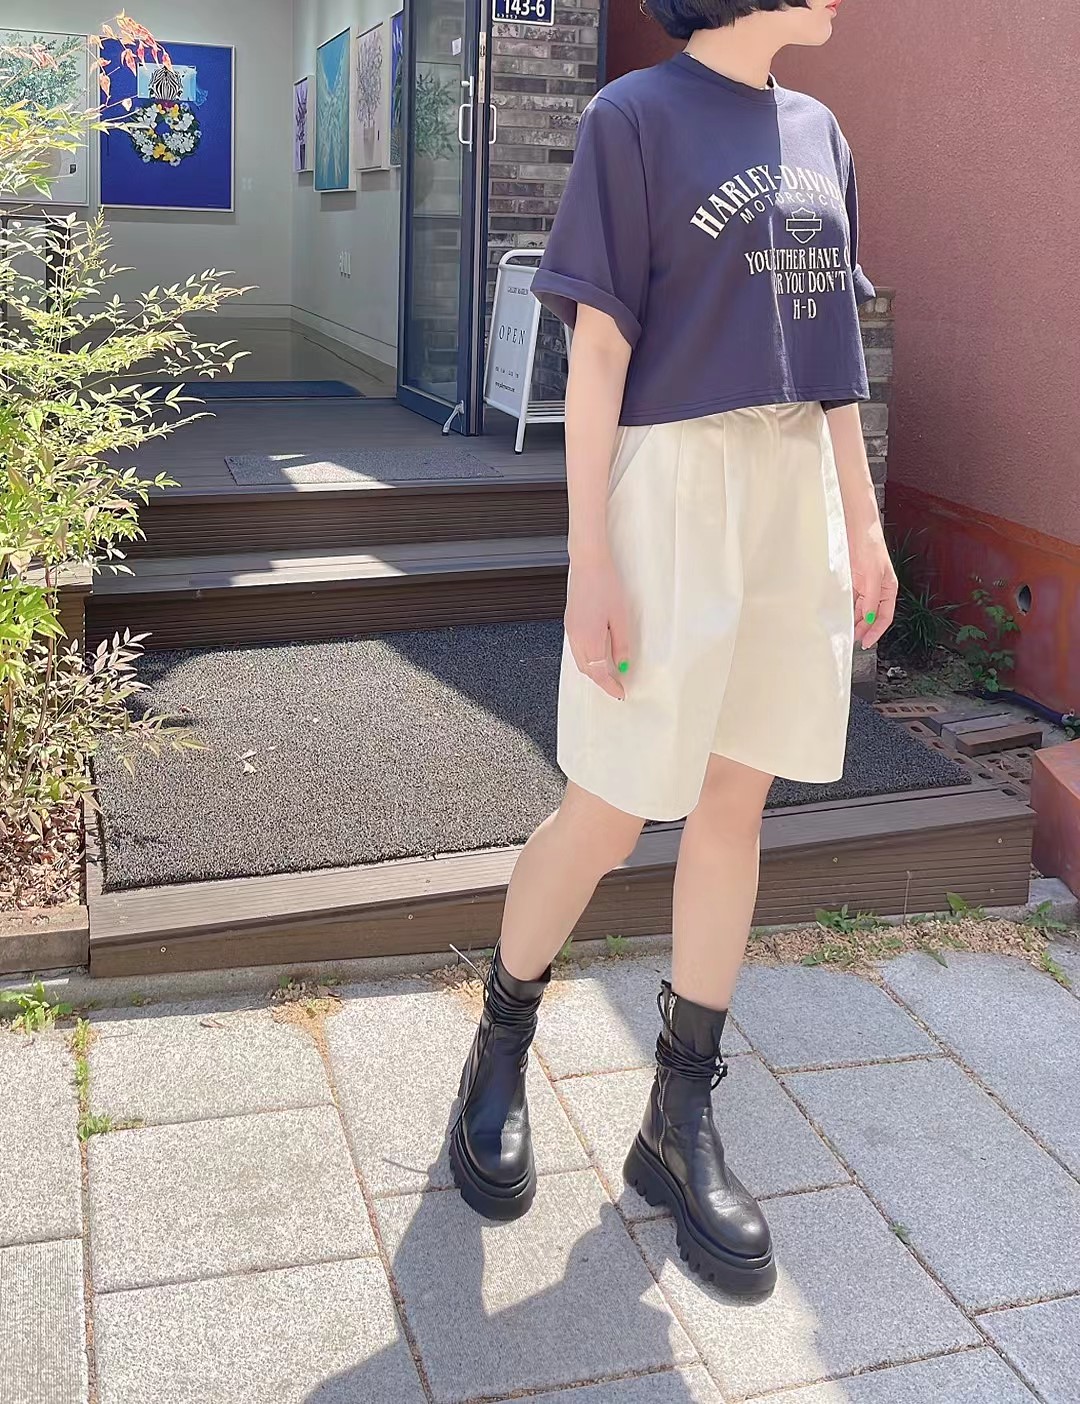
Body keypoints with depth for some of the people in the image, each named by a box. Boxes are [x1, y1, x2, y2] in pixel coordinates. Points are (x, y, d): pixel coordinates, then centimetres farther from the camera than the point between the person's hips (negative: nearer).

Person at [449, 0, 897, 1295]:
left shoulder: (818, 134, 14)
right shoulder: (638, 116, -4)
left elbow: (828, 347, 16)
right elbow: (598, 349, -9)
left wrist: (864, 526, 13)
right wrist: (590, 561, -14)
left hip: (800, 500, 6)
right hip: (672, 488, -6)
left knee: (737, 805, 8)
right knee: (610, 819, -1)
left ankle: (680, 1125, 21)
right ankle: (500, 1052, 26)